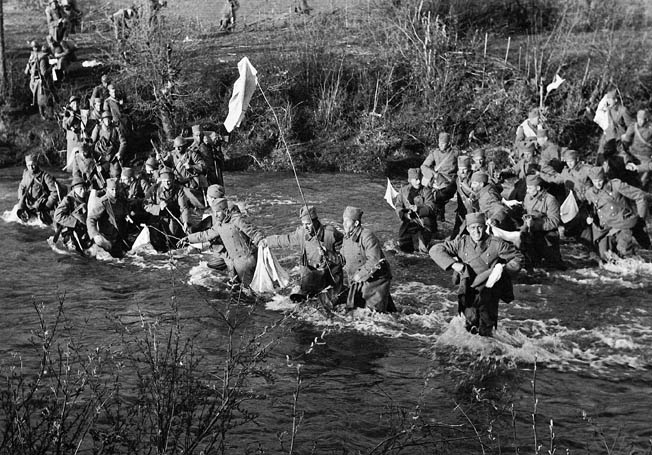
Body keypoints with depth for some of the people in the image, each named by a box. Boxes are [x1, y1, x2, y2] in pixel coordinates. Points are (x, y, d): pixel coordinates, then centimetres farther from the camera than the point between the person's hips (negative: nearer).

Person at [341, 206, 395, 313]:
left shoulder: (367, 236, -21)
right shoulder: (346, 238, 6)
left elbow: (374, 261, -26)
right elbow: (346, 261, 18)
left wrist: (360, 275, -19)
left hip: (374, 279, -8)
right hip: (357, 281, 8)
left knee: (374, 310, -9)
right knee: (351, 309, 9)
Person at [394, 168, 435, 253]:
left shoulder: (426, 191, -2)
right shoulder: (403, 190, 7)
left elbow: (430, 207, -13)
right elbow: (398, 206, 3)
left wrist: (418, 210, -31)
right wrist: (405, 214, -18)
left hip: (423, 221, -2)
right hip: (408, 221, 2)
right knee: (404, 247, -12)